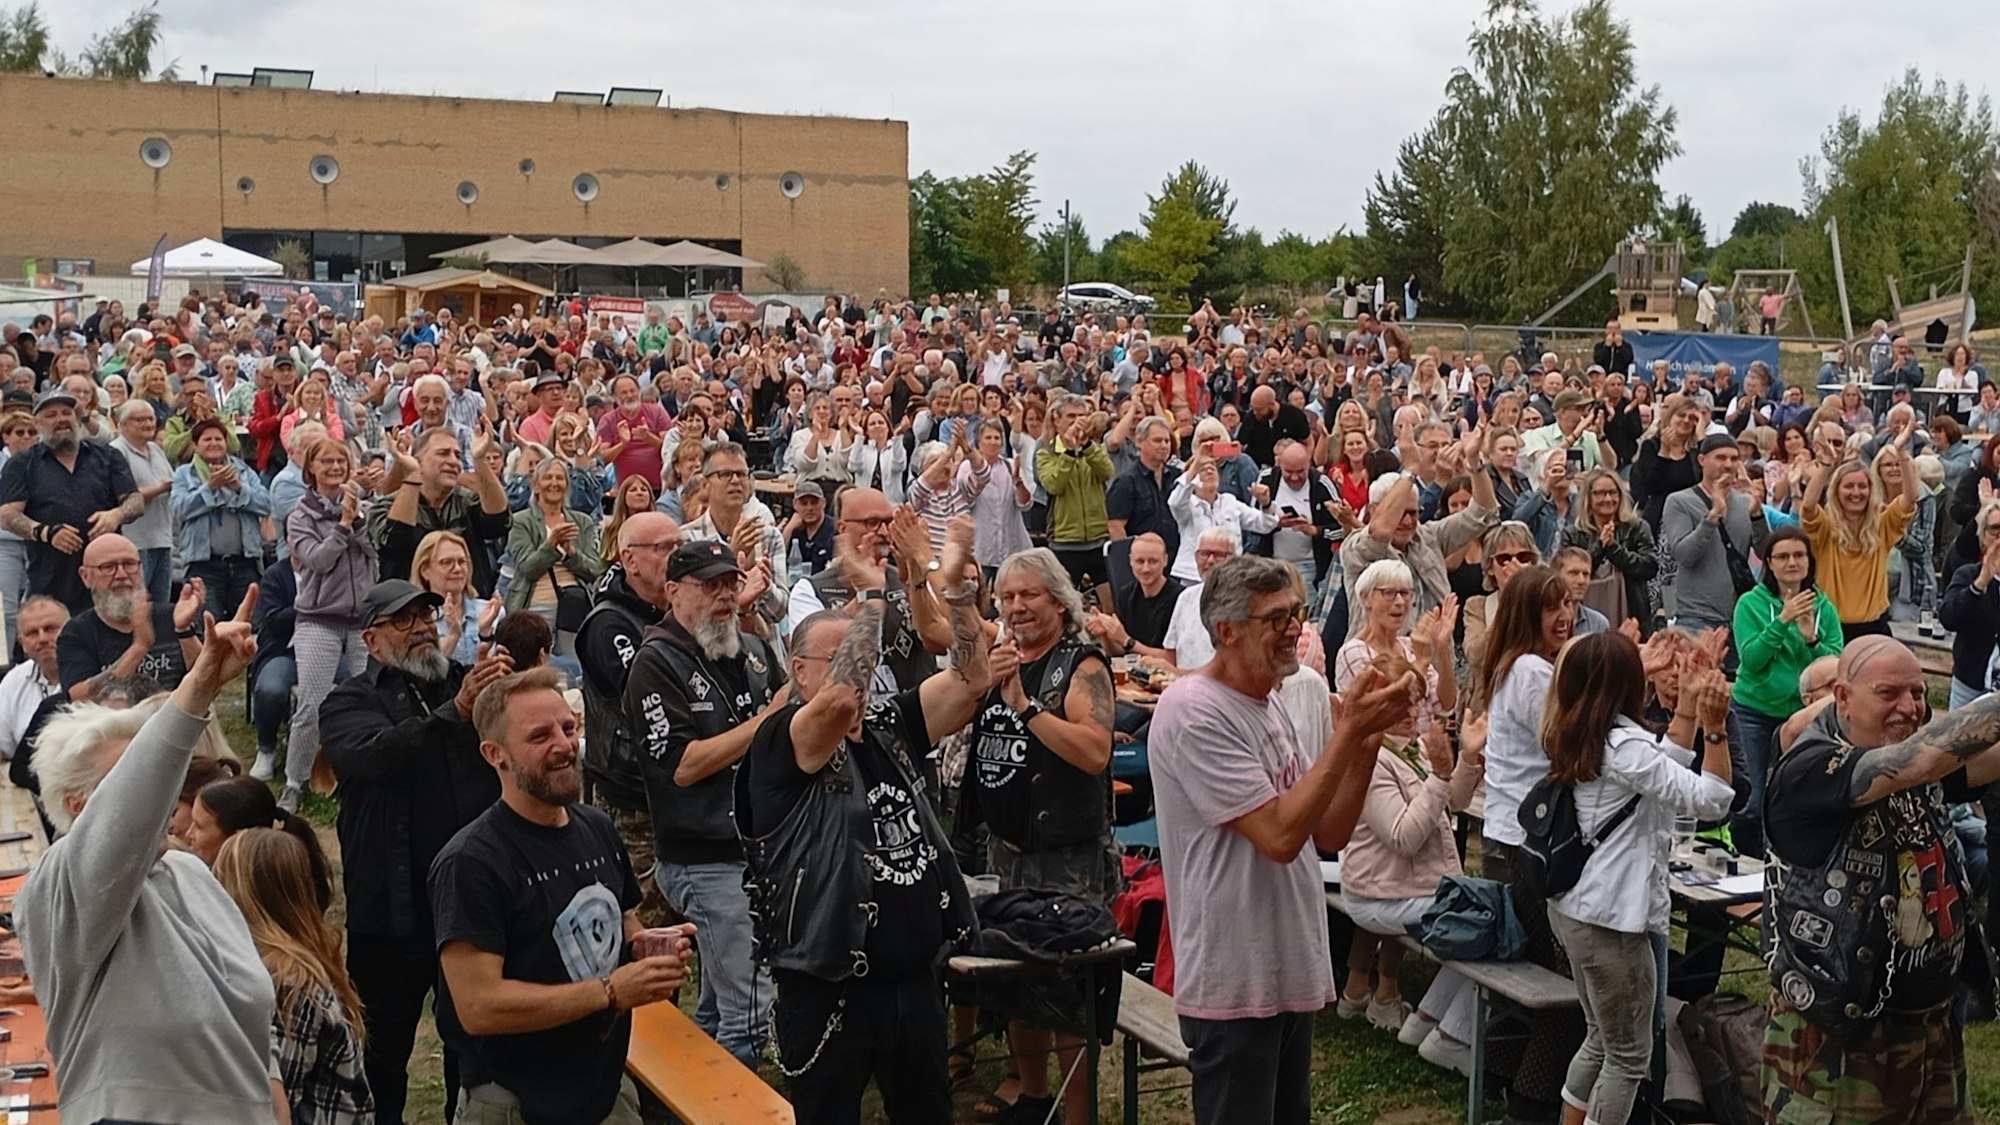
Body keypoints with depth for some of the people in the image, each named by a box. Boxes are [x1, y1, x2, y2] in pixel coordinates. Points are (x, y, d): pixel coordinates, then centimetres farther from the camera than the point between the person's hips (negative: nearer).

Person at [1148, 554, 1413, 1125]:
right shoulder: (1194, 713, -18)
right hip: (1234, 984, -9)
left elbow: (1329, 833, 8)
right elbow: (1279, 835, -24)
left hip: (1293, 970, 9)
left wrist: (1367, 736, -4)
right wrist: (1348, 731, -21)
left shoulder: (1269, 703, 11)